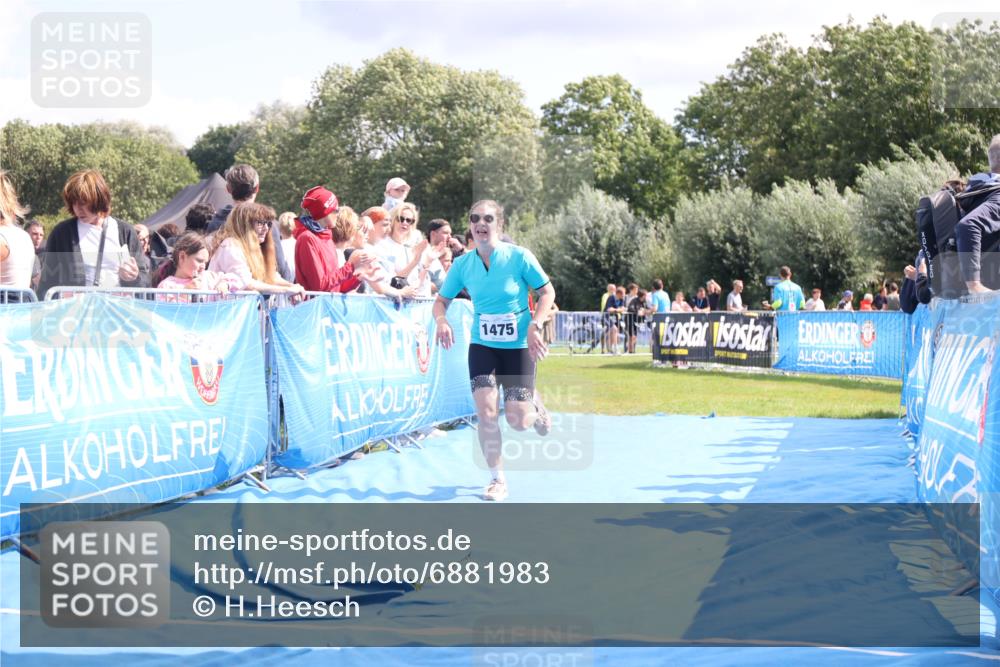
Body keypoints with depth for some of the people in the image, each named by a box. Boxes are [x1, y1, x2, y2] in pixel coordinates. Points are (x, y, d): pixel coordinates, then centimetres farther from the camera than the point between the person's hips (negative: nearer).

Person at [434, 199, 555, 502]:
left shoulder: (519, 257, -12)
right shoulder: (462, 264, -4)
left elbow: (547, 292, -4)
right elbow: (441, 300, 6)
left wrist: (535, 326, -18)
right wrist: (441, 320, -17)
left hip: (518, 346, -2)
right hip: (482, 346, 2)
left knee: (517, 420, -5)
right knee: (485, 411, -12)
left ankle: (535, 405, 34)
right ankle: (497, 479, 4)